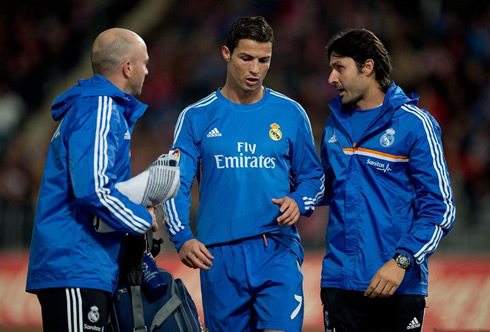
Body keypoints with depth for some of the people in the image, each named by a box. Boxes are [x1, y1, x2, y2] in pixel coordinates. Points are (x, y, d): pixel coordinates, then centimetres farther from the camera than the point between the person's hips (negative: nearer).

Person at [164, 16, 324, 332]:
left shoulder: (290, 114, 7)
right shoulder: (197, 117, 5)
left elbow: (313, 176, 16)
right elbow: (176, 184, 1)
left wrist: (299, 202, -7)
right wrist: (183, 238, -15)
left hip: (278, 250, -1)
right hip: (218, 255, 1)